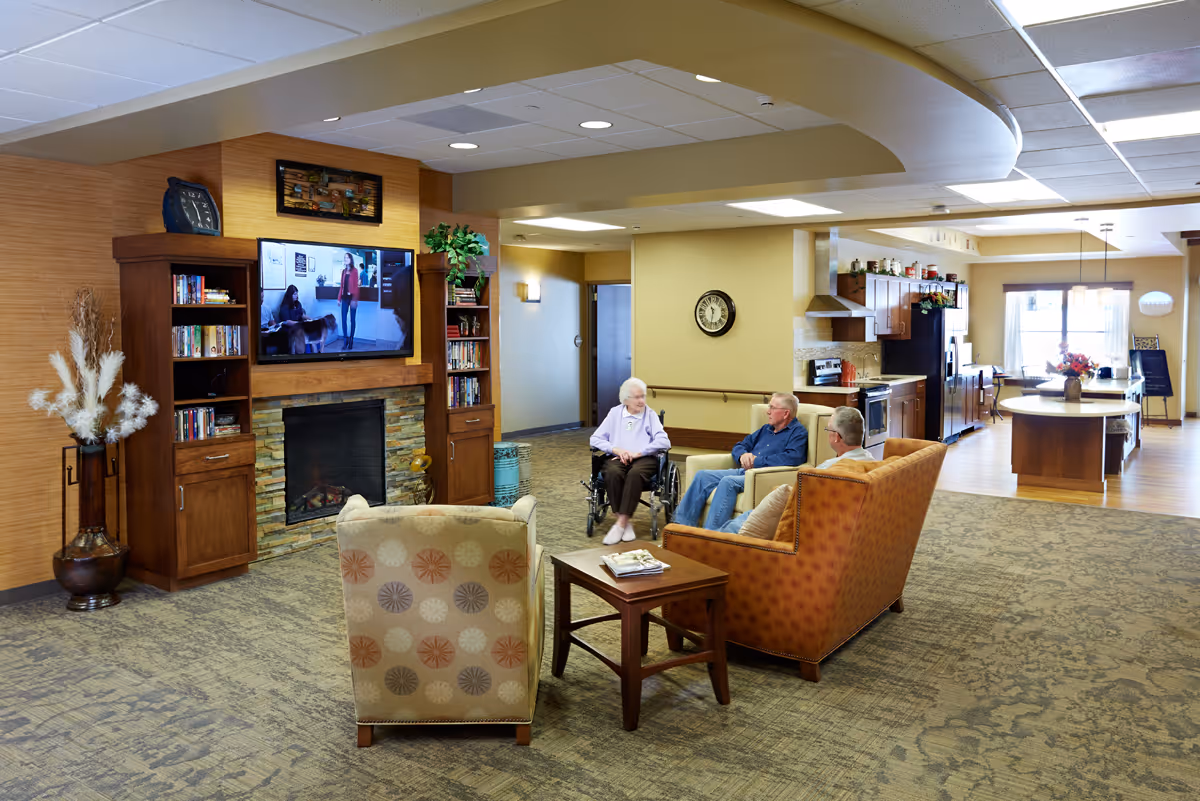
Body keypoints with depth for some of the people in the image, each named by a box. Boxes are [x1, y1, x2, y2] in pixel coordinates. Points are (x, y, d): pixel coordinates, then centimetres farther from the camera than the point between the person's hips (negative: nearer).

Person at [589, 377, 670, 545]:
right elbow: (595, 439, 9)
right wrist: (616, 449, -7)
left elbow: (664, 442, -5)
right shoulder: (615, 413, 15)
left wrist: (638, 452, -14)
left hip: (644, 458, -2)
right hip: (617, 457, 2)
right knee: (612, 473, -34)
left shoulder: (650, 415, 9)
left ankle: (621, 523, -33)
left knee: (635, 473, -37)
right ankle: (625, 523, -27)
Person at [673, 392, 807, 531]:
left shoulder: (798, 432, 0)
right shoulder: (766, 429, 25)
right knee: (702, 475, -7)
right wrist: (743, 455, 1)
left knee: (728, 481, -33)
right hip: (743, 472, 8)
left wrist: (756, 461, -14)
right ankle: (682, 523, -8)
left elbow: (792, 458, -19)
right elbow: (739, 446, 28)